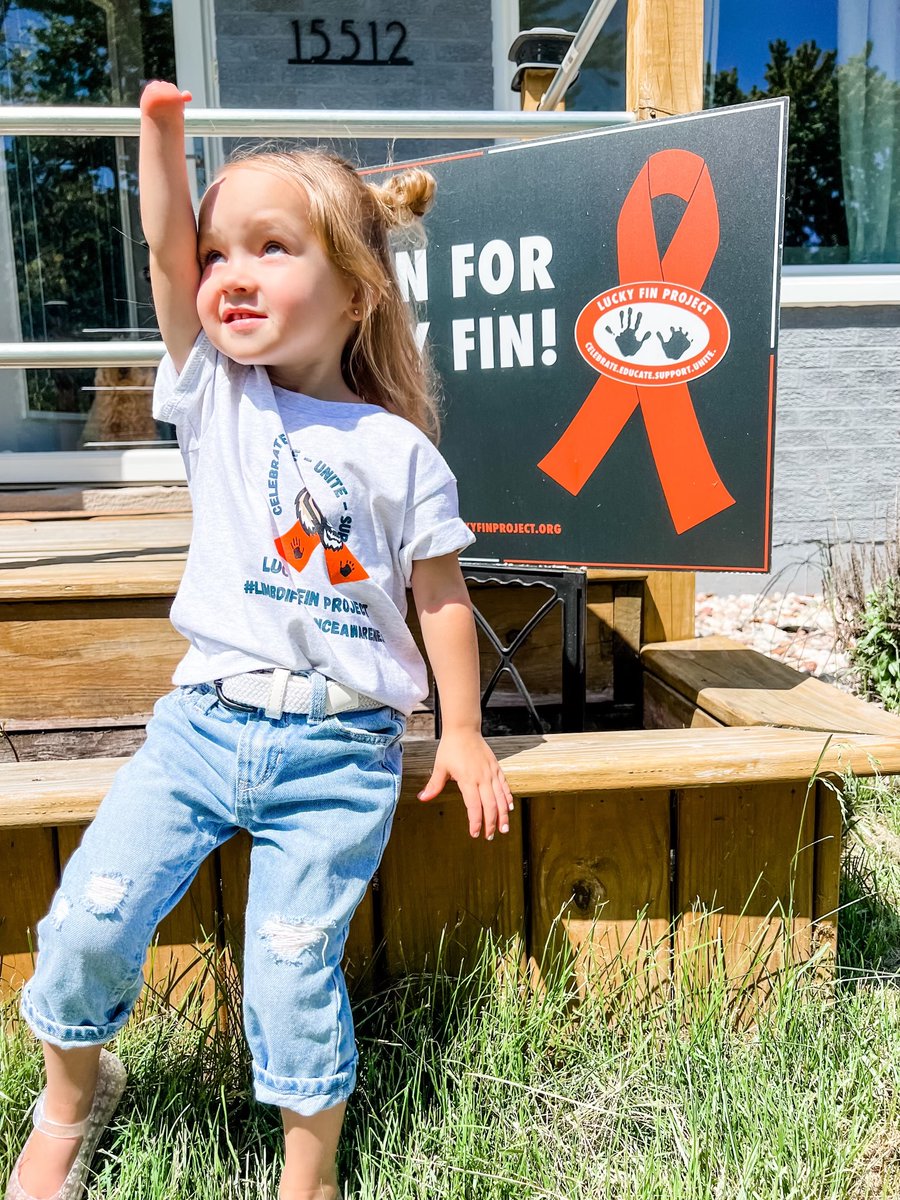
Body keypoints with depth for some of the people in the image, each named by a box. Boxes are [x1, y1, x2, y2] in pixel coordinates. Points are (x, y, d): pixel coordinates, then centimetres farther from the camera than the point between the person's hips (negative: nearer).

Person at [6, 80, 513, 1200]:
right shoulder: (215, 398, 4)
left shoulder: (401, 452, -2)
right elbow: (165, 248, -7)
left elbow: (440, 596, 3)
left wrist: (462, 731, 4)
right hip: (203, 718, 3)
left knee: (290, 968, -1)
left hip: (339, 747, -2)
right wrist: (161, 126, -20)